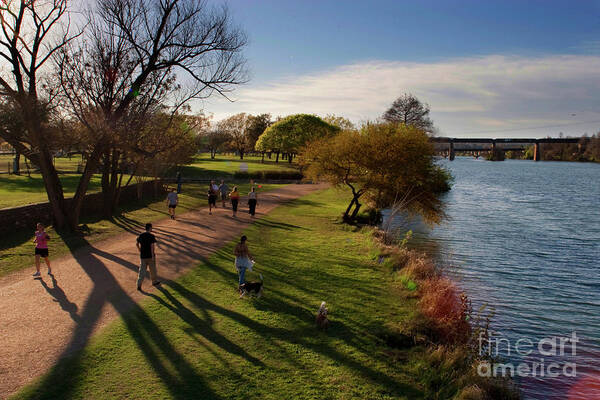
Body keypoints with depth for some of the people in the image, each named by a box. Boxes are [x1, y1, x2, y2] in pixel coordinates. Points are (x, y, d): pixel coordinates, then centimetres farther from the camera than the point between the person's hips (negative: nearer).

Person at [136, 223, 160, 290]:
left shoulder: (141, 235, 3)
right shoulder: (151, 236, -15)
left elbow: (137, 244, 14)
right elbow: (152, 246, -20)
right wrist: (153, 256, -17)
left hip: (142, 256, 4)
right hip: (150, 256, -4)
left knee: (142, 270, 6)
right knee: (153, 269, 15)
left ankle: (139, 285, -3)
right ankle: (154, 281, 32)